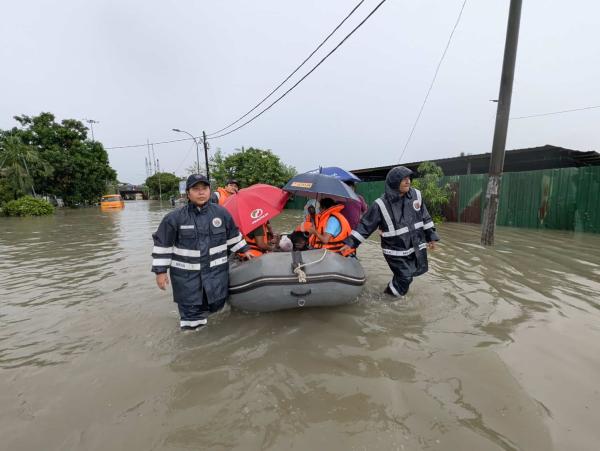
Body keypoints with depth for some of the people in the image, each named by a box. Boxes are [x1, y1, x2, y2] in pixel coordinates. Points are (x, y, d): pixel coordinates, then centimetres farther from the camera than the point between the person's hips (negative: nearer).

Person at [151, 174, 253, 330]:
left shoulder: (221, 213, -1)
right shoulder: (174, 218, -9)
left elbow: (233, 235, 14)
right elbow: (163, 244, -2)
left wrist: (244, 250, 16)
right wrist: (160, 271, -2)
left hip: (216, 270, 2)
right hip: (186, 273, -2)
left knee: (216, 305, 12)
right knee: (190, 309, 7)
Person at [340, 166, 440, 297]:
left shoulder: (416, 195, -3)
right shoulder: (381, 204, -18)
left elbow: (425, 217, 9)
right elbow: (366, 225, -16)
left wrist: (431, 237, 12)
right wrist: (351, 242, -20)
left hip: (417, 245, 6)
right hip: (396, 250, -6)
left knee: (419, 270, 20)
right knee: (405, 278, -1)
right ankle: (389, 295, 27)